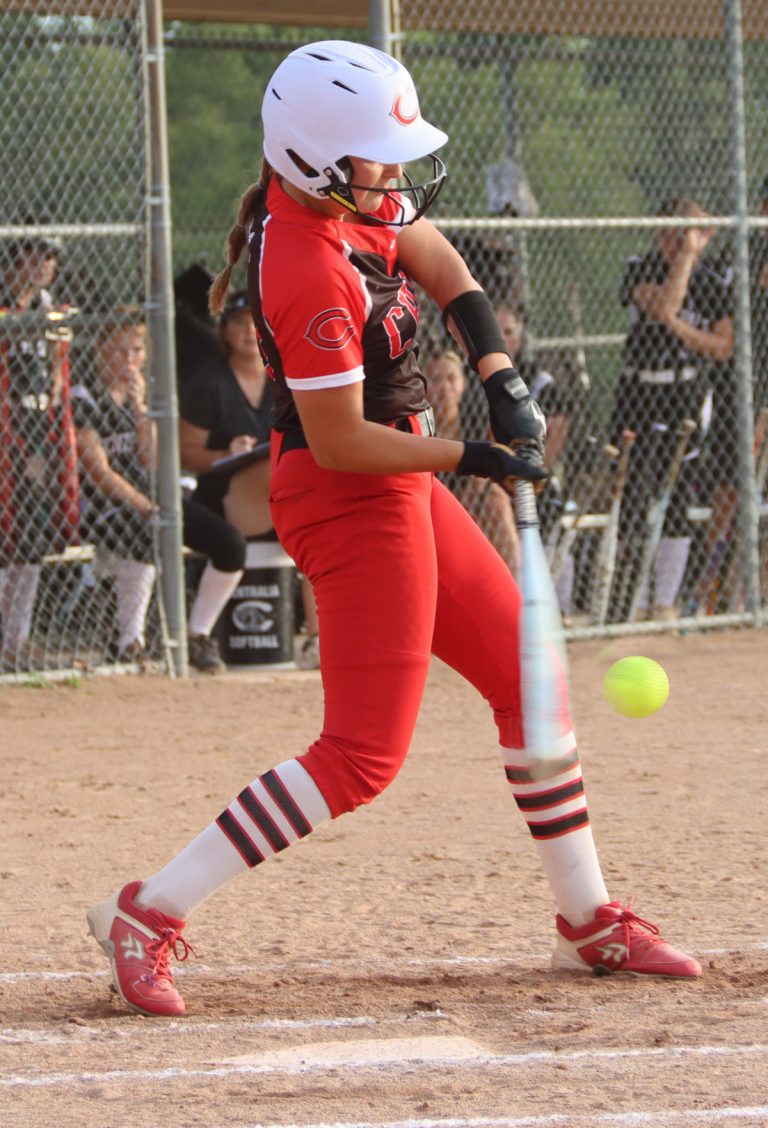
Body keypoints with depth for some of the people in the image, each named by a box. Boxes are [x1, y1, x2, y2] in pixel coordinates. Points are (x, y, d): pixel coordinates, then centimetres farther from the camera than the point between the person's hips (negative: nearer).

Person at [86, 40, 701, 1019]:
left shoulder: (350, 196, 0)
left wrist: (499, 377, -1)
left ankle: (587, 922, 25)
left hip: (400, 488, 10)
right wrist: (471, 459, -16)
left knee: (529, 679, 15)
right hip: (351, 503, -10)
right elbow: (338, 441, -25)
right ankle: (148, 914, -9)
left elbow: (438, 262, 13)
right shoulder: (310, 274, -27)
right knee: (363, 755, -11)